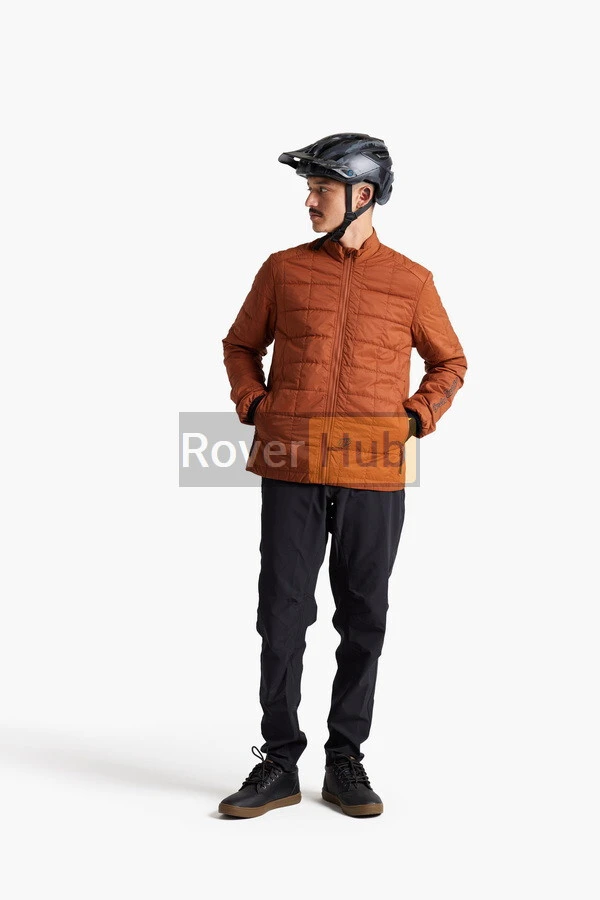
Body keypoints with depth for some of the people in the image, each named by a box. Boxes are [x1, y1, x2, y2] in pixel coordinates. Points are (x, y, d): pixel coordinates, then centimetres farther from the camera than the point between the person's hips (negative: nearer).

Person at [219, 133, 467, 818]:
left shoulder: (410, 281, 6)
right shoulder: (283, 269, 8)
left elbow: (449, 362, 16)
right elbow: (240, 346, 18)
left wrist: (417, 419, 1)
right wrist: (254, 408, 3)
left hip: (373, 474, 0)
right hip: (291, 468, 0)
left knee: (363, 619, 6)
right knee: (282, 615, 1)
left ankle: (346, 764, 20)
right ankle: (279, 765, 14)